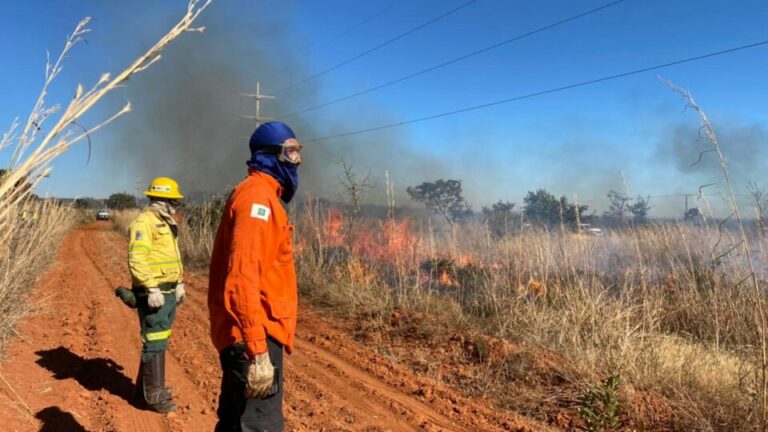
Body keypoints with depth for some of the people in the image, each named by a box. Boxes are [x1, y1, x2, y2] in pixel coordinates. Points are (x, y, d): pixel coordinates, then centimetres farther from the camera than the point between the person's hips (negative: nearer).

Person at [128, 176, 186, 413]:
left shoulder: (167, 223, 16)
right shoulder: (144, 222, -15)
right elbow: (137, 259, -23)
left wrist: (179, 283, 22)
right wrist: (152, 289, -26)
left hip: (168, 292, 10)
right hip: (153, 293, -10)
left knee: (160, 340, 16)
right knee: (155, 342, -4)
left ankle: (145, 386, 30)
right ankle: (154, 395, 6)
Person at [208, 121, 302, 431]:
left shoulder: (262, 195, 17)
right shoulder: (257, 195, -15)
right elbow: (243, 277, -25)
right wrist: (258, 350, -27)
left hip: (249, 335, 11)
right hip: (253, 336, -11)